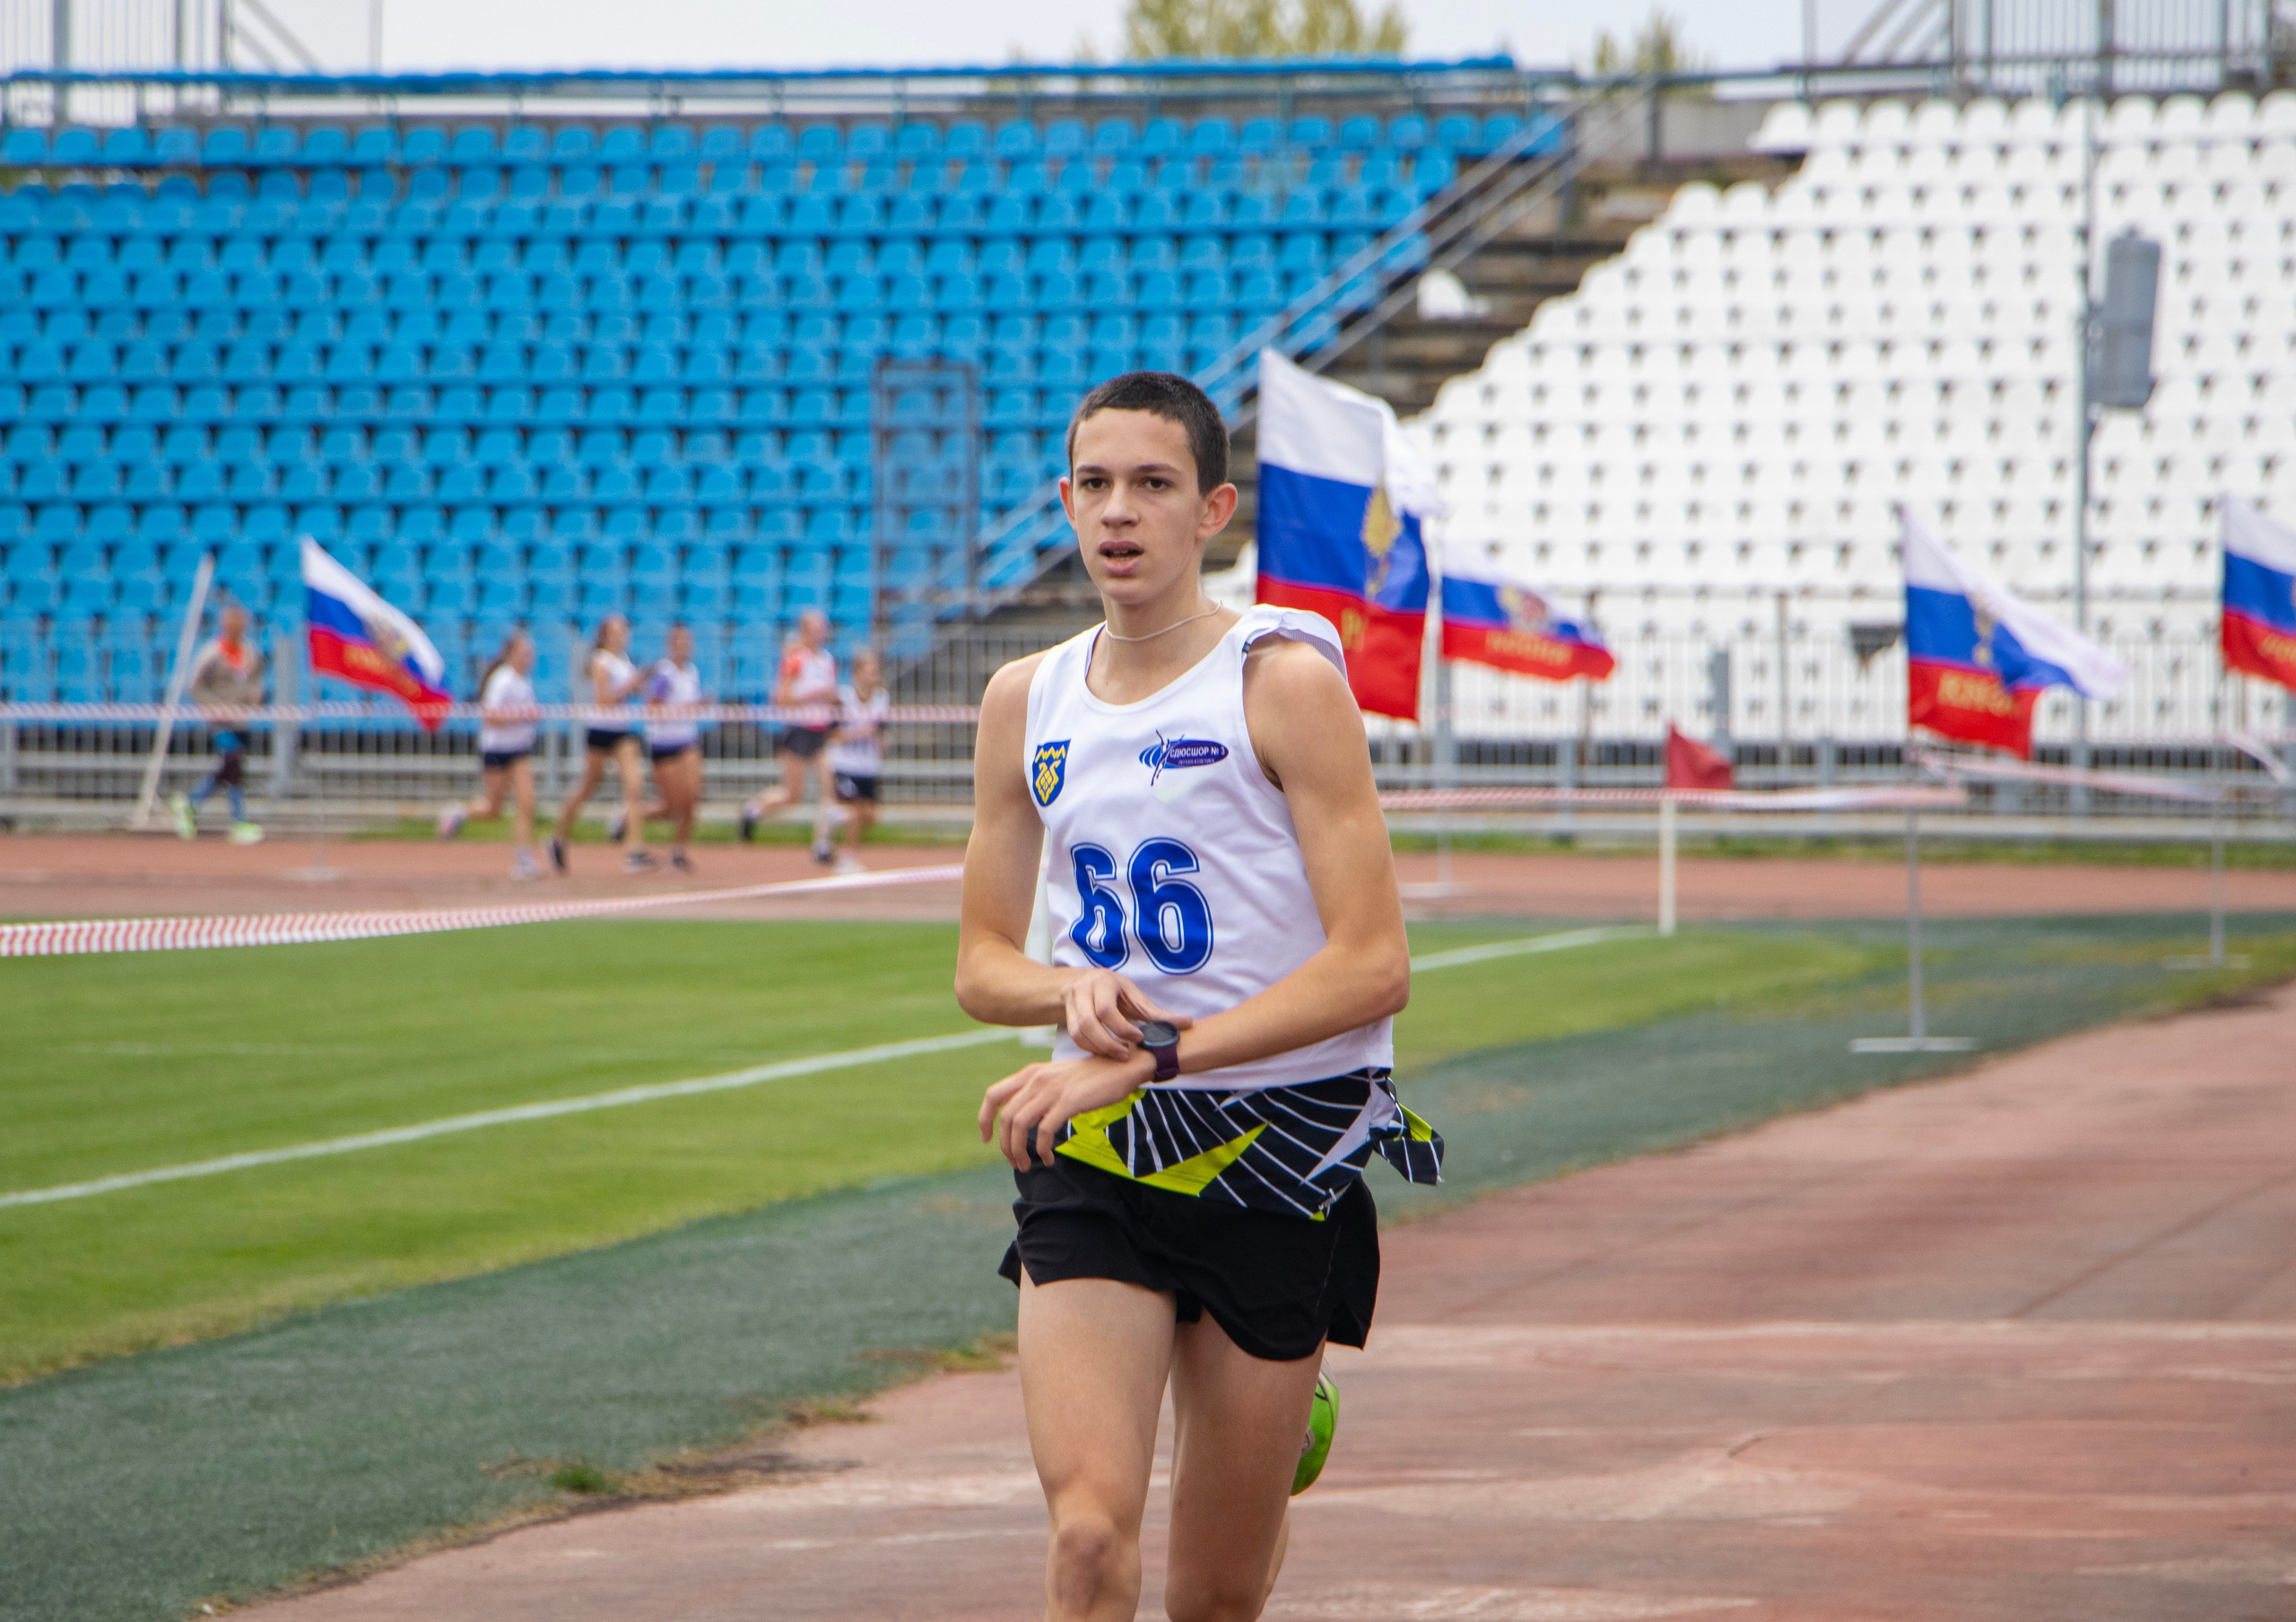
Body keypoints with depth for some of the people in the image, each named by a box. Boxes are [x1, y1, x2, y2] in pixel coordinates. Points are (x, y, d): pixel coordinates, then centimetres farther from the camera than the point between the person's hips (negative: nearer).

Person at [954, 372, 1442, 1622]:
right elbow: (981, 964, 16)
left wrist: (1150, 1055, -20)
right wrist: (1076, 994, -8)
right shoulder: (1027, 701, 7)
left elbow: (1371, 966, -13)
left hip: (1276, 1151, -3)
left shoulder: (1285, 683, -7)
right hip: (1091, 1156, 3)